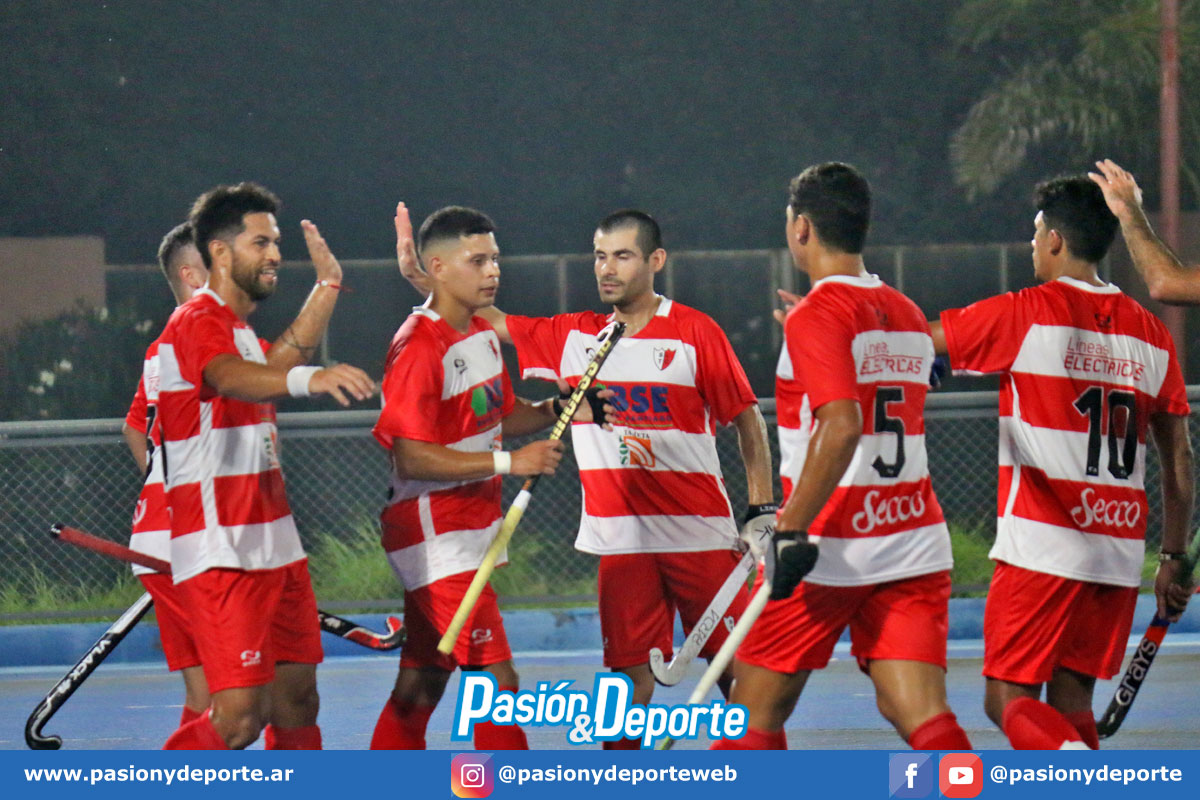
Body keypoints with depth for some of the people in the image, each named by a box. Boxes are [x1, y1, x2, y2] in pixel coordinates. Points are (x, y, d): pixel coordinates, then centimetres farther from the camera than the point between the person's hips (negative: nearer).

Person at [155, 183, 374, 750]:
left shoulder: (239, 328, 18)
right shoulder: (197, 322, -13)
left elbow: (274, 364, 37)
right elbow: (230, 377, -34)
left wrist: (327, 287, 30)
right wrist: (309, 378, -54)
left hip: (274, 550, 10)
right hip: (221, 554, -10)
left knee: (297, 704, 8)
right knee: (241, 715, -17)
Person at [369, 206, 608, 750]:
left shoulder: (483, 336, 11)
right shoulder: (419, 347, -18)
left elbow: (501, 417, 23)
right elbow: (411, 458, -23)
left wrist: (556, 411, 4)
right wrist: (508, 462, -25)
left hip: (469, 531, 9)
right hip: (434, 536, -9)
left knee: (422, 683, 13)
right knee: (496, 677, -12)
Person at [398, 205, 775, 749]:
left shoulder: (695, 332, -2)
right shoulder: (572, 336, 9)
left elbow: (747, 420, 3)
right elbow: (490, 320, 12)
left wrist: (762, 511, -3)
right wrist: (416, 275, -1)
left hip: (700, 530, -3)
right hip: (621, 537, 3)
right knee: (630, 669, -1)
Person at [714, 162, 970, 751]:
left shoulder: (816, 316, -10)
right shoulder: (908, 317, 13)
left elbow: (842, 425, -23)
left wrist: (791, 531, -22)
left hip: (830, 550, -6)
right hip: (916, 543, 6)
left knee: (756, 709, 9)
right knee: (922, 717, -4)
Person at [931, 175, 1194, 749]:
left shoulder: (1025, 314, -5)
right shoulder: (1150, 334, 9)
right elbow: (1179, 459, 10)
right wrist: (1173, 559, 18)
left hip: (1041, 547, -5)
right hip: (1119, 552, 5)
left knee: (1009, 699, -2)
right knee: (1069, 699, 13)